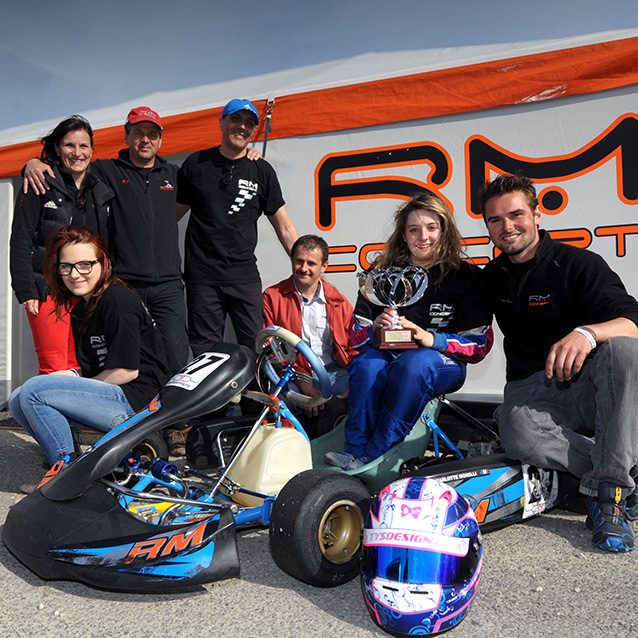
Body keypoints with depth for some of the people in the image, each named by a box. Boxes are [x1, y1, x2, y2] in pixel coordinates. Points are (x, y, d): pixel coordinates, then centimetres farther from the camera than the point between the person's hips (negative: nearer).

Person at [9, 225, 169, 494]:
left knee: (34, 391, -17)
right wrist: (74, 375, -1)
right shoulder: (80, 305, 14)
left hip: (136, 400, -10)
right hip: (113, 397, 10)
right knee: (18, 401, 5)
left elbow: (128, 370, -17)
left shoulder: (118, 300, -15)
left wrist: (78, 382, -6)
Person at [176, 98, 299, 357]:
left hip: (245, 277, 1)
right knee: (205, 353, 3)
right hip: (202, 277, 0)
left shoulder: (262, 171, 8)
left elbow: (285, 229, 10)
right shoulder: (196, 164, 7)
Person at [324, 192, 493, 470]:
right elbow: (355, 335, 6)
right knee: (367, 363, -32)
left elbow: (480, 343, -3)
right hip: (389, 356, 2)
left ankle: (368, 456, -30)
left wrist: (432, 339, -19)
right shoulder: (382, 272, 8)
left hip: (442, 366, -2)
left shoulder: (467, 276, 2)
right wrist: (375, 328, -18)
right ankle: (354, 447, -27)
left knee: (416, 361, -36)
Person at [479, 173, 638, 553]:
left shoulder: (580, 263, -4)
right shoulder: (493, 276, 12)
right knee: (516, 429, -35)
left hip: (589, 386, -1)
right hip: (533, 391, 2)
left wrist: (588, 333, -40)